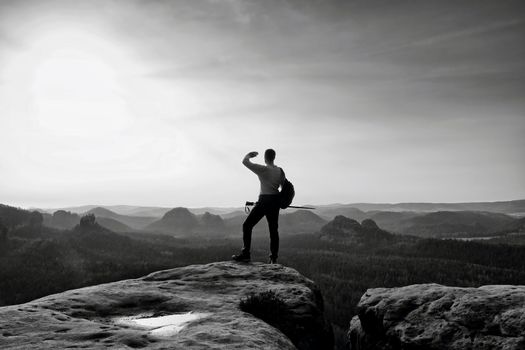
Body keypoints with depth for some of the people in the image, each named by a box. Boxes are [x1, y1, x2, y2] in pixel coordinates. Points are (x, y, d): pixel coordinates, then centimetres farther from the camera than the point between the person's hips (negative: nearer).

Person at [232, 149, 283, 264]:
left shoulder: (262, 169, -10)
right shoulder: (280, 171, 7)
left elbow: (245, 161, -10)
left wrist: (249, 154, 10)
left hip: (264, 200, -6)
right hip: (276, 200, 6)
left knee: (247, 225, 1)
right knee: (273, 229, 11)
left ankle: (245, 254, -6)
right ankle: (273, 258, 11)